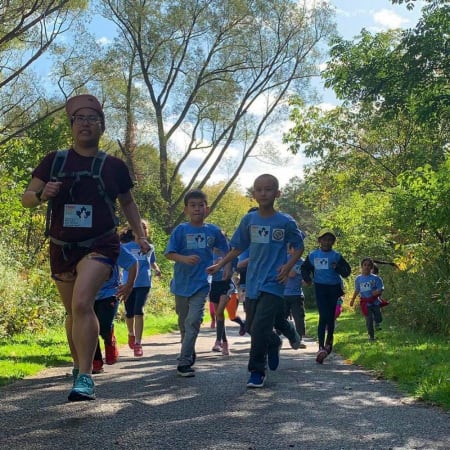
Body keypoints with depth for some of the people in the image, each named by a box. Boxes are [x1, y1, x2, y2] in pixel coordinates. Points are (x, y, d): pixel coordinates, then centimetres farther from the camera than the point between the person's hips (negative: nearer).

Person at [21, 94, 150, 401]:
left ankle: (86, 378, -23)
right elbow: (27, 198, 4)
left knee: (82, 303, -25)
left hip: (100, 245, -3)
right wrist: (42, 195, -18)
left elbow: (128, 202, 14)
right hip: (62, 248, 3)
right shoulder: (54, 161, 2)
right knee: (74, 311, 15)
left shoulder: (114, 166, 0)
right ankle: (79, 367, 37)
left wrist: (141, 236, 4)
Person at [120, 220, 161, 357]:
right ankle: (131, 334, 39)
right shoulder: (126, 247, 2)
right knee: (129, 313, 9)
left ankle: (138, 343, -8)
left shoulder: (150, 247, 8)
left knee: (139, 312, -12)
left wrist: (157, 270, 3)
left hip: (144, 283, 0)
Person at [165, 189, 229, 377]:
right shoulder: (181, 230, -4)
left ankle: (184, 363, -10)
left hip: (201, 284, -1)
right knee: (183, 323, 15)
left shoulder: (214, 231, 0)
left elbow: (226, 252, 13)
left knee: (193, 322, -13)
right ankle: (190, 354, 35)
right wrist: (185, 259, -26)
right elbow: (169, 253, -10)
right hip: (181, 283, 1)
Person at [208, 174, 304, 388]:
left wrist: (288, 266, -11)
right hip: (252, 283, 5)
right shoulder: (248, 220, 2)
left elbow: (299, 246, 4)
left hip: (273, 283, -4)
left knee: (260, 327, -14)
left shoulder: (286, 222, -8)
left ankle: (257, 371, 3)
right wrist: (220, 264, 7)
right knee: (252, 326, 14)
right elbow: (238, 247, 13)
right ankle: (274, 343, 46)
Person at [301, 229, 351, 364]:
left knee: (331, 317, 11)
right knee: (323, 316, -12)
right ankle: (321, 347, -15)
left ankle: (329, 341, 34)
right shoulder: (313, 255, 2)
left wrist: (338, 268, -22)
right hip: (320, 288, -1)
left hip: (334, 288, 1)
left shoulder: (336, 256, 0)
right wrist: (307, 278, -6)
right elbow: (305, 268, 14)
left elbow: (347, 271, -2)